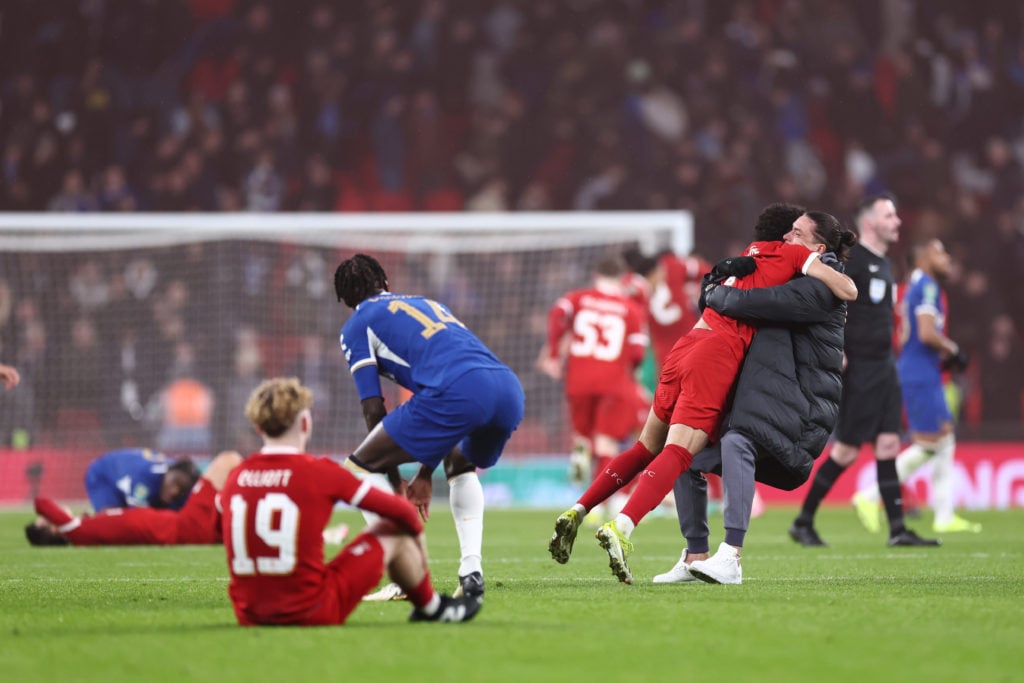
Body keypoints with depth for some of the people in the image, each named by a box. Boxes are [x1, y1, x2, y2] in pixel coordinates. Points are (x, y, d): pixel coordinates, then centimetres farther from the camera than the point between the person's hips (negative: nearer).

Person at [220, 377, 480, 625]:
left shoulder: (236, 477, 3)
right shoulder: (320, 472, -8)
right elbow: (400, 511, 2)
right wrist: (417, 532, 26)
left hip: (249, 616, 5)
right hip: (311, 613, -5)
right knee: (393, 533, 14)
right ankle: (431, 608, 38)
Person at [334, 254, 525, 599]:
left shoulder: (357, 325, 19)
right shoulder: (429, 303, 38)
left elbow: (374, 410, 14)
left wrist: (395, 481, 24)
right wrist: (425, 474, 42)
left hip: (460, 391, -7)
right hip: (510, 389, 7)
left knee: (360, 467, 8)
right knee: (461, 464, 37)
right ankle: (471, 570, 18)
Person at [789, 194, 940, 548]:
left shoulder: (882, 263, 16)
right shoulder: (851, 259, -12)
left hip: (883, 366, 8)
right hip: (858, 369, -8)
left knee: (888, 444, 4)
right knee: (847, 450, -4)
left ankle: (897, 529, 3)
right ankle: (803, 522, 8)